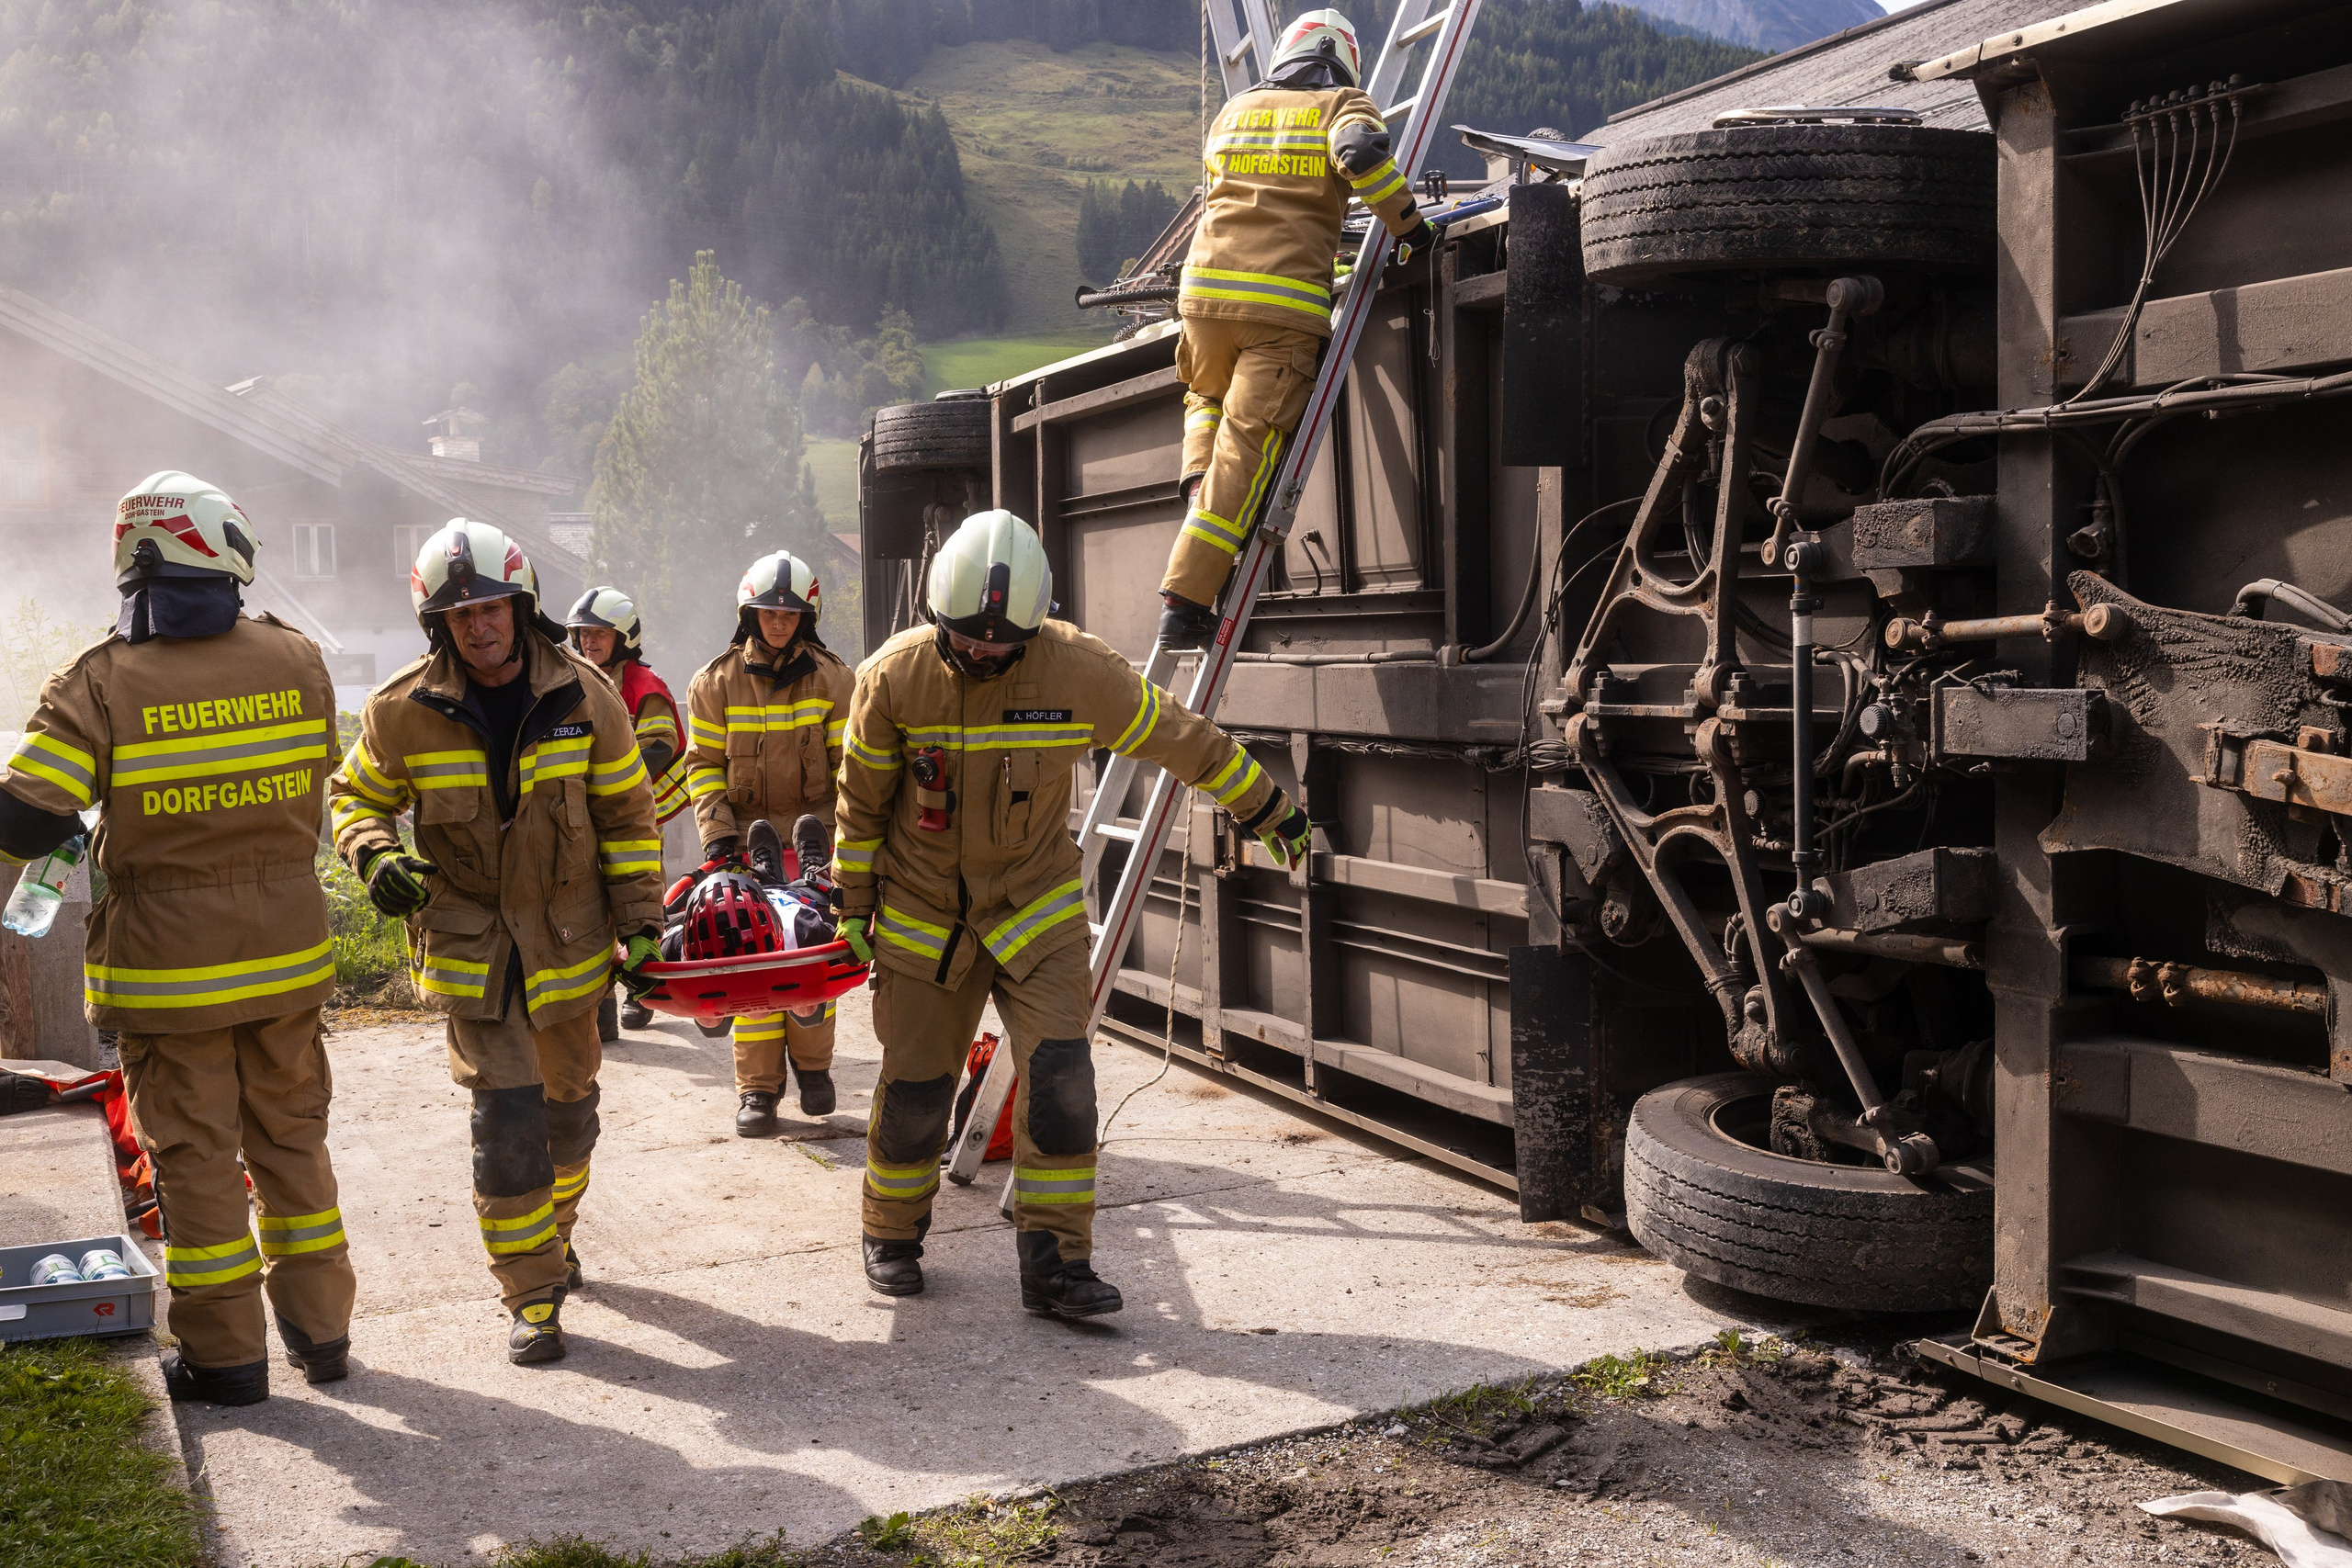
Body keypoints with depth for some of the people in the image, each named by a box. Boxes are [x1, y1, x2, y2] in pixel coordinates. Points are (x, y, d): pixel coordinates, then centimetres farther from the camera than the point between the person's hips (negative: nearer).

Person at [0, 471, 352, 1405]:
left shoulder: (97, 684, -13)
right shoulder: (296, 661, -3)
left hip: (170, 968, -3)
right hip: (287, 953, 3)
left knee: (196, 1153, 8)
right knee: (291, 1137, 16)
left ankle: (226, 1354, 16)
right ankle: (319, 1327, 24)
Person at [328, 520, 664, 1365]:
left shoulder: (584, 696, -6)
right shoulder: (402, 711, -9)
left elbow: (627, 815, 3)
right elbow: (356, 796, 7)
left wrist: (641, 922, 0)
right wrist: (377, 855, -15)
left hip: (569, 939, 2)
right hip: (468, 943, -2)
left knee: (569, 1107, 17)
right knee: (507, 1119, -11)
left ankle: (551, 1235, 43)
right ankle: (532, 1294, 3)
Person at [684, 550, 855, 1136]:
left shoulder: (832, 677, 4)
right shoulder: (716, 681, 5)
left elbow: (850, 761, 6)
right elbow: (703, 763, 5)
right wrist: (717, 831, -5)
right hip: (747, 833, 0)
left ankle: (813, 1065, 18)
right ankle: (757, 1088, 2)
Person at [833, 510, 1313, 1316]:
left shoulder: (1079, 670, -16)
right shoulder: (894, 676, -14)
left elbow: (1184, 740, -3)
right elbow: (861, 800, 0)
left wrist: (1272, 811, 6)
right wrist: (855, 904, 4)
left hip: (1037, 908, 0)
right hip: (923, 911, 0)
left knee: (1059, 1074, -12)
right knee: (914, 1085, 7)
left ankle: (1054, 1260, 0)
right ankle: (891, 1236, 31)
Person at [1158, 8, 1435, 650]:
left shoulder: (1233, 111, 23)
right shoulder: (1342, 104, 8)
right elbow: (1359, 151, -15)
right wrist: (1409, 224, -4)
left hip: (1205, 285, 4)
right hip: (1285, 305, -4)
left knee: (1207, 400, 34)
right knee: (1246, 451, -2)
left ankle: (1202, 494, 10)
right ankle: (1185, 602, -6)